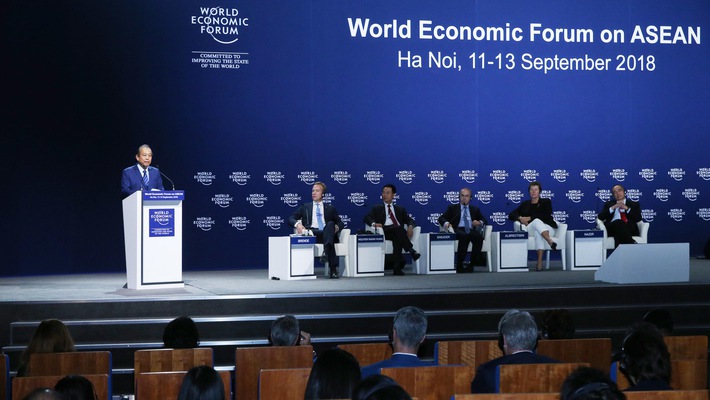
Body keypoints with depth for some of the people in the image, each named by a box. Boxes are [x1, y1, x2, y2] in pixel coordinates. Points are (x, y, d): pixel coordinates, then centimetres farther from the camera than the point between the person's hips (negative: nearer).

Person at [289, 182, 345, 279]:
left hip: (327, 234, 1)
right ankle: (333, 269, -47)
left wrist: (336, 227, -6)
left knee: (331, 224, -34)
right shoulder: (305, 207, 25)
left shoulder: (330, 208, 27)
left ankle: (326, 252, -57)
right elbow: (290, 219, 14)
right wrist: (297, 224, -12)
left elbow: (341, 223, 21)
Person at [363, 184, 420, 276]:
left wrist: (410, 226, -7)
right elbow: (367, 218, 8)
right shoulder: (377, 208, 25)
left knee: (397, 238, -37)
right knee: (398, 228, -35)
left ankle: (397, 267, -42)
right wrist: (374, 223, -15)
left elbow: (409, 220, 18)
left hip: (399, 232, 2)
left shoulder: (400, 209, 30)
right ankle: (411, 251, -40)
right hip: (384, 232, -2)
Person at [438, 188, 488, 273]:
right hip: (458, 231, -2)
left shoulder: (475, 209, 28)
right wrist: (446, 223, -14)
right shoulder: (452, 208, 22)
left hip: (471, 231, 2)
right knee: (464, 236, -39)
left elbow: (485, 220, 22)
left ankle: (471, 264, -28)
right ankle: (459, 265, -32)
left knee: (479, 236, -34)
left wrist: (480, 222, -3)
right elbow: (441, 218, 11)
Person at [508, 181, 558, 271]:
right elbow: (511, 215, 17)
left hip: (547, 229, -1)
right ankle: (550, 241, -60)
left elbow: (546, 216, -5)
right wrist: (520, 218, -6)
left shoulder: (546, 202, 15)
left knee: (538, 232, -41)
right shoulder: (525, 204, 23)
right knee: (537, 221, -37)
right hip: (530, 229, 1)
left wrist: (529, 218, -12)